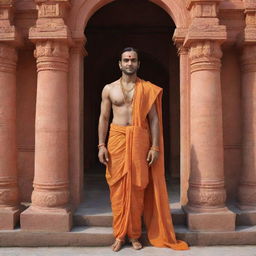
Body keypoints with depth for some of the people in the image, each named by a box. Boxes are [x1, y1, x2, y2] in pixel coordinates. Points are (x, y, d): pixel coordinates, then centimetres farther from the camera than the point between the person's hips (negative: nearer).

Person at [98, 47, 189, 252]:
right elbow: (104, 118, 8)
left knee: (137, 187, 2)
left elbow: (154, 119, 3)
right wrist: (101, 145, -1)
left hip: (139, 139, -1)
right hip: (117, 139, 1)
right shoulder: (109, 89, 9)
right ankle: (120, 234, 13)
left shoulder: (147, 89, 6)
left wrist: (155, 147, -5)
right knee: (118, 187, 2)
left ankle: (134, 234, 15)